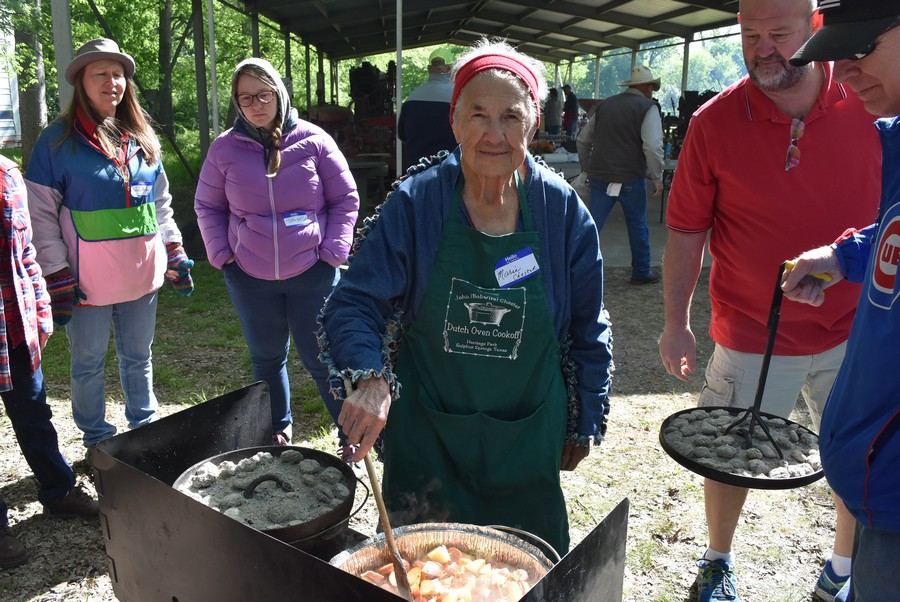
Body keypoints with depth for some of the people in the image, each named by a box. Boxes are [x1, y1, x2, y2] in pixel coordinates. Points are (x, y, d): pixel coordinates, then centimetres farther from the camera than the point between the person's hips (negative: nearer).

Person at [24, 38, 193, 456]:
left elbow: (161, 203, 15)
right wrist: (57, 280, -11)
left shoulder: (142, 139, 8)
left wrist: (176, 256, 9)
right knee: (89, 365, 10)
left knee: (138, 358, 17)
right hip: (88, 280, -4)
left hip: (142, 274, 4)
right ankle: (97, 441, 27)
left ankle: (144, 429, 34)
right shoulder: (58, 140, -7)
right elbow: (42, 215, -7)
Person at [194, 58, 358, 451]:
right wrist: (221, 254, 0)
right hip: (249, 277, 3)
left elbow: (345, 199, 0)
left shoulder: (313, 141, -5)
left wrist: (331, 251, -7)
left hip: (312, 273, -2)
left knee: (321, 359, 4)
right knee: (266, 358, 17)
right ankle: (278, 431, 36)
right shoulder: (225, 148, 1)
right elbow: (207, 207, 11)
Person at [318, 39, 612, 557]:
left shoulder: (563, 212, -7)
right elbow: (355, 302, -11)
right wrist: (368, 376, -30)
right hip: (425, 440, -1)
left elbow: (587, 331, 3)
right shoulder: (415, 204, -12)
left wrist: (584, 422, 6)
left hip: (526, 444, 1)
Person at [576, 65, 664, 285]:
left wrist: (588, 170, 25)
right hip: (630, 178, -4)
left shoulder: (605, 105, 13)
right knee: (637, 226, 12)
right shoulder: (648, 108, -3)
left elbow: (582, 140, 16)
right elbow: (653, 146, -16)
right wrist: (657, 178, -6)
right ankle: (641, 273, 24)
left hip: (600, 176, 4)